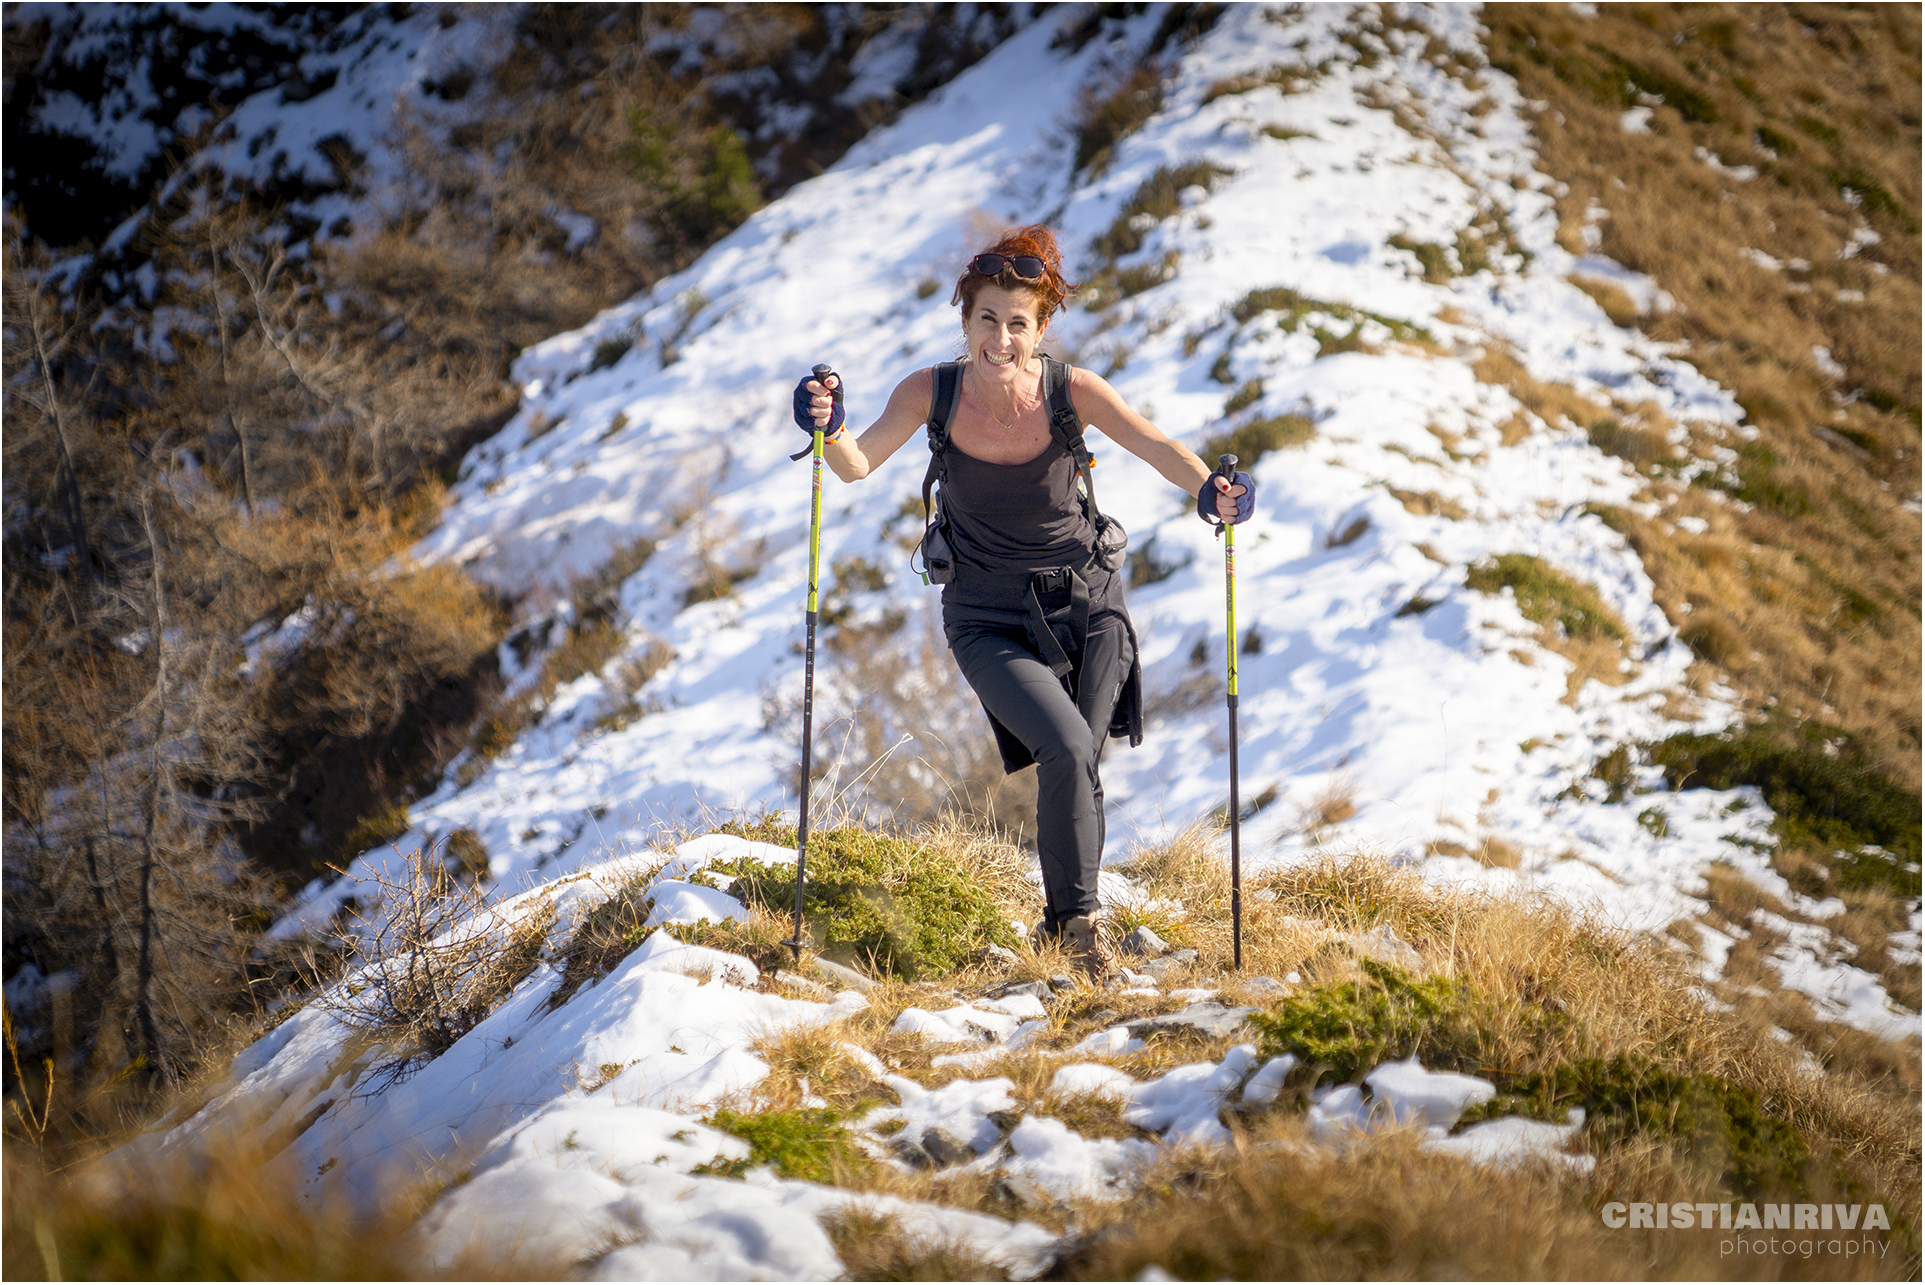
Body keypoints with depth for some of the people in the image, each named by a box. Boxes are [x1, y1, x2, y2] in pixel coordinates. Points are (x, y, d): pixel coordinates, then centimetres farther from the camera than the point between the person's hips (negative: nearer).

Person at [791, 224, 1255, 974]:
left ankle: (1065, 922, 30)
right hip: (990, 620, -1)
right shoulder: (933, 393, -14)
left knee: (1078, 767, 5)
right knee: (1066, 751, -20)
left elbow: (1154, 446, -25)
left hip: (1086, 603, 1)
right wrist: (830, 431, -40)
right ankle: (1077, 920, 0)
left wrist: (1208, 488, -45)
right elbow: (858, 465, -18)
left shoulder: (1070, 391, -17)